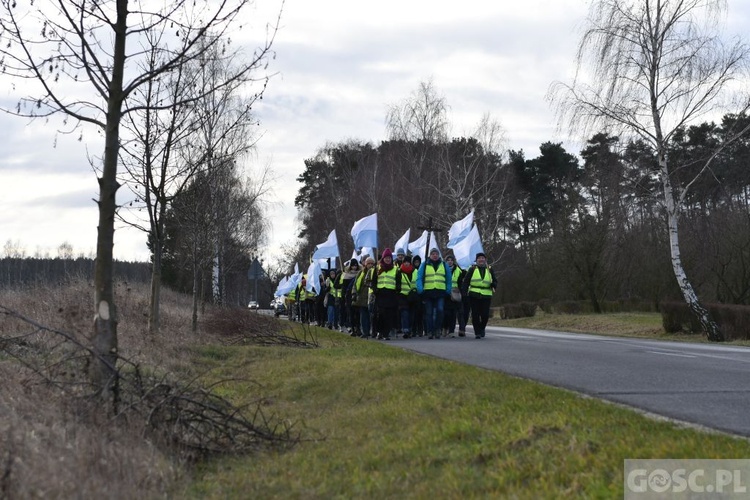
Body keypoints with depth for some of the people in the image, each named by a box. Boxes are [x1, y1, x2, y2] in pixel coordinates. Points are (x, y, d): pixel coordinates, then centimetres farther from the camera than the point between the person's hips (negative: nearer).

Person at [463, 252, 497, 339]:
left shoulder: (489, 270, 14)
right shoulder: (472, 269, 9)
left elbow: (495, 281, 18)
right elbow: (466, 281, 7)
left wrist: (493, 286, -5)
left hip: (486, 296, 1)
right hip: (474, 295, -1)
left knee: (485, 314, -5)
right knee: (475, 314, -4)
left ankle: (482, 328, 23)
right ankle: (477, 332, 3)